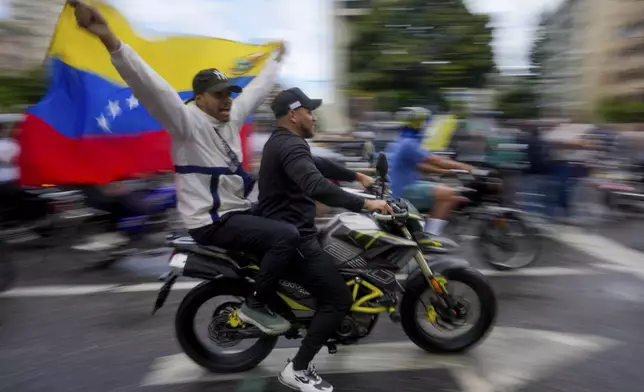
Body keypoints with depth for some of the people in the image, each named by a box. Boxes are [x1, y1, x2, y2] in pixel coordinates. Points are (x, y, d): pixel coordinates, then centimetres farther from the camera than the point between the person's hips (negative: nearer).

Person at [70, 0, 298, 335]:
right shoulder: (188, 120, -15)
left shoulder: (230, 116, 8)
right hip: (212, 222, -10)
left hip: (238, 210, 10)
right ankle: (255, 305, -9)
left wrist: (275, 60, 37)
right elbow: (152, 87, -30)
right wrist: (110, 39, -43)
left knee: (292, 225, 22)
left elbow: (258, 89, 24)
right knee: (287, 236, -24)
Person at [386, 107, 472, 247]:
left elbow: (419, 166, 20)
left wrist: (446, 171, 15)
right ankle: (431, 235, -15)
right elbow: (434, 160, -18)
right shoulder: (408, 144, -16)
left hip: (396, 190, 11)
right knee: (448, 194, -19)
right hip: (404, 192, -11)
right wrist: (462, 166, -6)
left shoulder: (397, 144, 16)